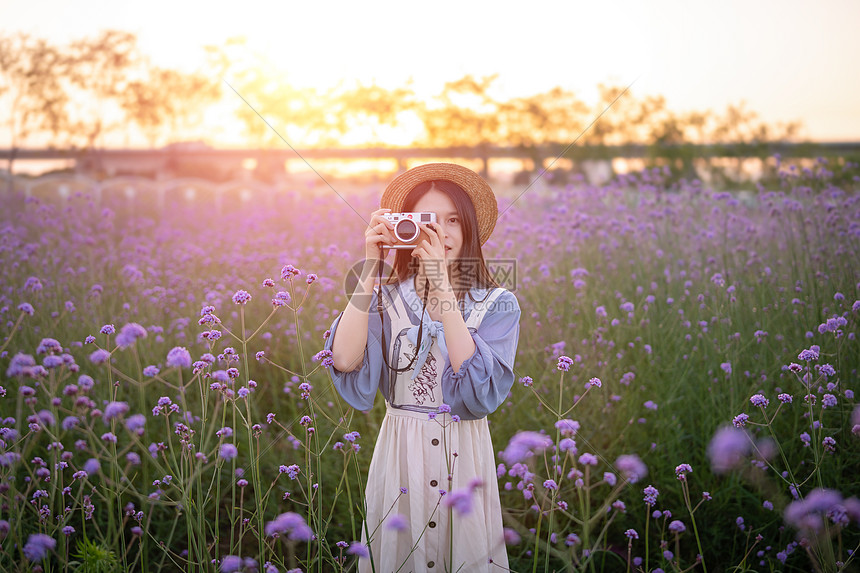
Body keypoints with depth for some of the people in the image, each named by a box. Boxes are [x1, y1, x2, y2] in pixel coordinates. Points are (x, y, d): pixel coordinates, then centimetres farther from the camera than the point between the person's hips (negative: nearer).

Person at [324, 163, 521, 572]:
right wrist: (371, 268, -17)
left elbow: (481, 387, -17)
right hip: (400, 457, 0)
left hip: (465, 457, 0)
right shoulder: (386, 299, -1)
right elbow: (345, 361, -19)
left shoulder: (497, 305, -1)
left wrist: (442, 285, -20)